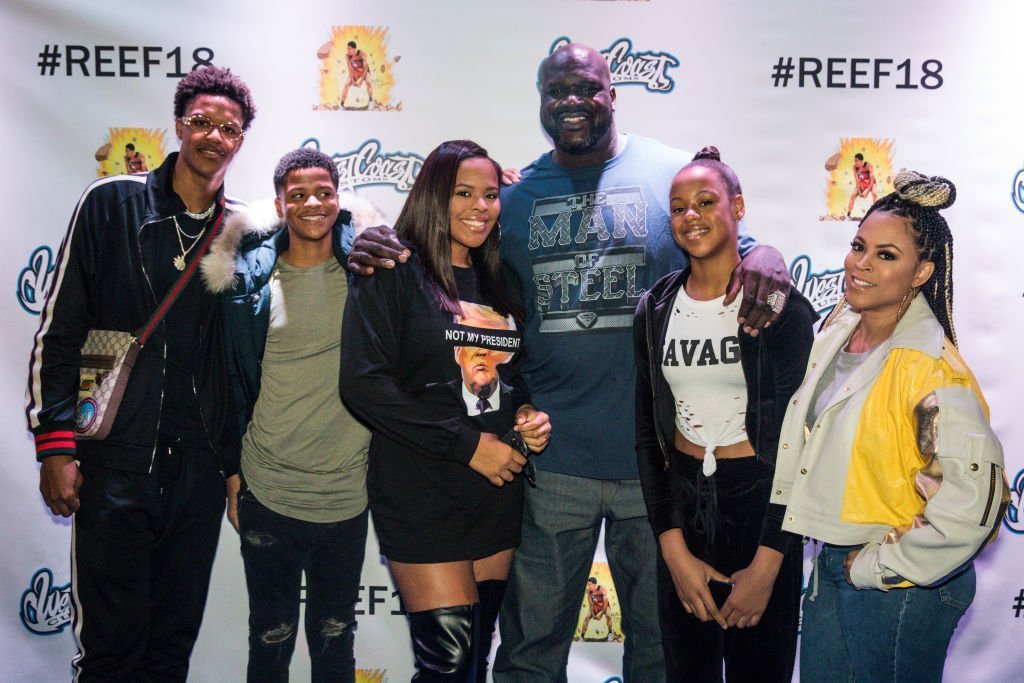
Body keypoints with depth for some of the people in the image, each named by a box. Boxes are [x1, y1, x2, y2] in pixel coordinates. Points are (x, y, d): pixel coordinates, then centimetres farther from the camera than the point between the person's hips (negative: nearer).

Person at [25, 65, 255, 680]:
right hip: (114, 461, -2)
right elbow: (58, 330, -1)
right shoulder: (112, 203, -1)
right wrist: (56, 444, -6)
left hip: (200, 468, 3)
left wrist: (237, 461, 10)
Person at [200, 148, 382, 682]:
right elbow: (234, 384, 6)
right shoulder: (249, 277, -1)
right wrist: (233, 475, 7)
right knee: (270, 640, 13)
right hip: (267, 493, 0)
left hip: (347, 494, 0)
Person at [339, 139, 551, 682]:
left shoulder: (499, 283, 13)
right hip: (422, 496, -6)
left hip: (498, 491, 6)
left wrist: (528, 413, -2)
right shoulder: (394, 273, -6)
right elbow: (363, 383, -15)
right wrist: (467, 444, -16)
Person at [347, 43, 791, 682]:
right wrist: (381, 256, -8)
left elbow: (734, 250, 3)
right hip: (551, 463, 2)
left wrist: (765, 258, -21)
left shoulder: (677, 173, 0)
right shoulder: (513, 196, 6)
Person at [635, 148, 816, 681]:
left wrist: (767, 565, -13)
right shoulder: (656, 310, 1)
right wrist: (674, 551, -3)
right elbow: (647, 433, 3)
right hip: (682, 502, 3)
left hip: (760, 503, -3)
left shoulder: (779, 306, -9)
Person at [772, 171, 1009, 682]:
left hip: (899, 586, -7)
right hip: (832, 564, 7)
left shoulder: (929, 368, -22)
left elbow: (972, 501, -28)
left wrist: (875, 566, -18)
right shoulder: (840, 328, 1)